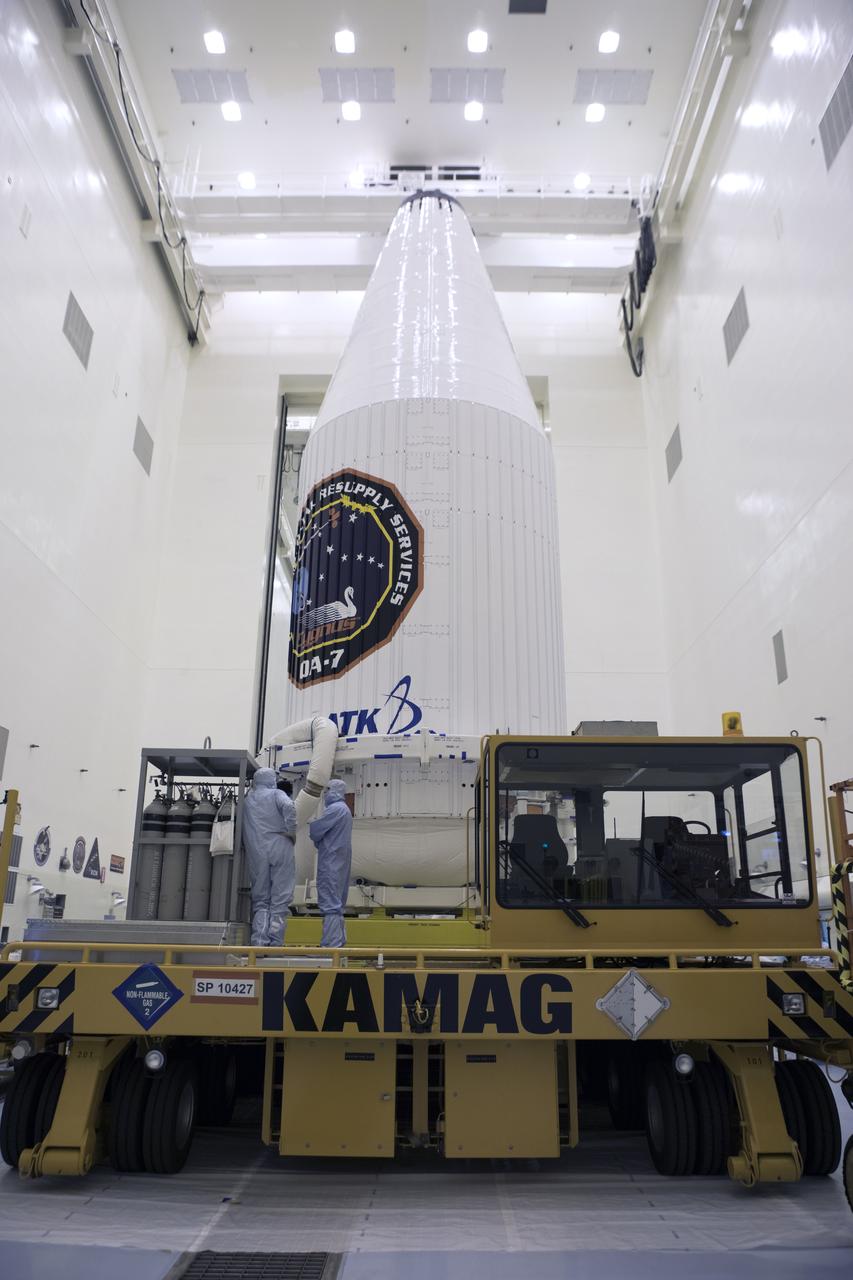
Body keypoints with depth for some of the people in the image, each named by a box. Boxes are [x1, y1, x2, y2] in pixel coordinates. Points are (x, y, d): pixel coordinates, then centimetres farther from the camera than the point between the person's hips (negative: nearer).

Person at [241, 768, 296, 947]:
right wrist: (291, 832, -6)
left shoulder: (247, 800, 16)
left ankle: (258, 942, -3)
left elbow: (242, 833, 11)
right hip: (280, 849, -3)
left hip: (256, 853, 3)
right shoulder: (276, 794, 6)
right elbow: (288, 807, -15)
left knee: (260, 900, 9)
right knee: (280, 900, 2)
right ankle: (275, 944, -1)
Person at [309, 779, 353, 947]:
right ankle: (339, 941, 18)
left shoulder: (335, 809, -13)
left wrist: (313, 822, 8)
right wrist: (320, 842, 10)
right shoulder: (344, 809, 20)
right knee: (336, 902, 14)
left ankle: (330, 945, -12)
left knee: (329, 903, -10)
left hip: (331, 862, -10)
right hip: (340, 862, 10)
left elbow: (315, 831, -12)